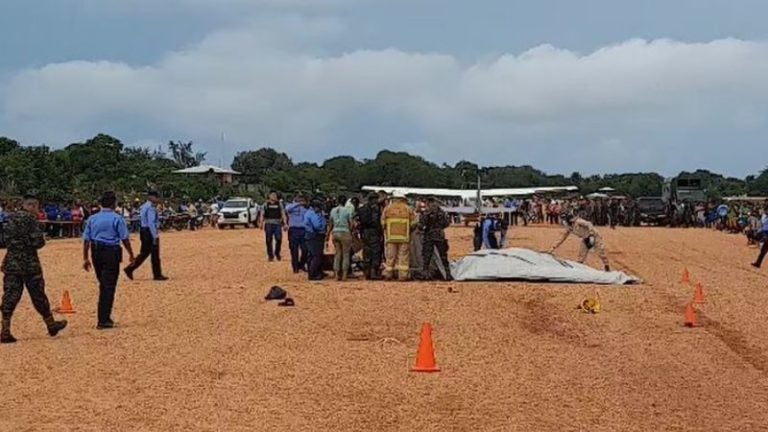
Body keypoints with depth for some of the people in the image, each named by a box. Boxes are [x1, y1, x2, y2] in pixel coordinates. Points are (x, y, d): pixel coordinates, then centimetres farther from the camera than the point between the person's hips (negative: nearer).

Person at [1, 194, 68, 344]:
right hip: (29, 263, -5)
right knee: (38, 295, 8)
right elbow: (37, 242, -18)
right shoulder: (30, 219, -13)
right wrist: (42, 239, 4)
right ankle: (51, 325, 24)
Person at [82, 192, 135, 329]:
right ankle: (103, 320, -3)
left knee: (103, 285, 18)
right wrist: (131, 254, 4)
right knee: (108, 286, -1)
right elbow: (125, 239, -8)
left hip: (96, 253, 5)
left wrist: (85, 258, 10)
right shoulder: (117, 219, -8)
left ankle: (104, 317, 26)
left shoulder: (92, 219, 6)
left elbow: (86, 239, 6)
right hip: (111, 252, -5)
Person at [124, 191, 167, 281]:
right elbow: (151, 223, -23)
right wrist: (155, 236, -22)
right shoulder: (151, 208, -17)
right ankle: (157, 275, 9)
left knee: (144, 253, 15)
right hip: (150, 232, -10)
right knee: (155, 254, 0)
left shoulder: (144, 207, 14)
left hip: (143, 231, 10)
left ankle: (130, 269, 10)